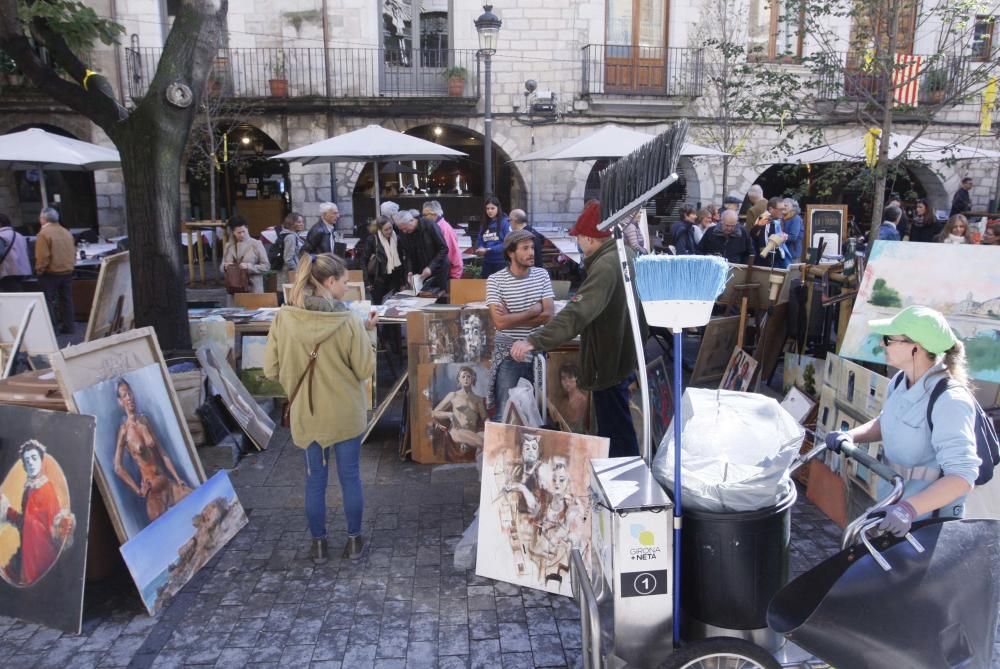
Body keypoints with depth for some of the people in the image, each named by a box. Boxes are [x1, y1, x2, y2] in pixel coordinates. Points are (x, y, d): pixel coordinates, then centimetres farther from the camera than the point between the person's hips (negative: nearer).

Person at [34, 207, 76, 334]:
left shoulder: (44, 233, -13)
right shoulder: (66, 232, 8)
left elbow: (42, 257, -17)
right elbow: (73, 252, 10)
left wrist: (39, 271, -6)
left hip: (50, 273, -6)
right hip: (67, 272, 6)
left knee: (49, 301, 1)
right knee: (66, 300, 11)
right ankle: (68, 327, 14)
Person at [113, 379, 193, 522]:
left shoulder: (145, 419, 7)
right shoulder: (124, 430, -10)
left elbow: (162, 452, 9)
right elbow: (118, 468, -12)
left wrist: (178, 479, 6)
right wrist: (138, 491, -7)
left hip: (166, 481, 5)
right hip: (150, 489, -5)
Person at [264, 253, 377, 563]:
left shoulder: (283, 318, -11)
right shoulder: (348, 321, -19)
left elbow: (271, 369, -4)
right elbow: (366, 370, -11)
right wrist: (365, 334, 1)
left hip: (306, 415, 2)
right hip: (345, 415, -2)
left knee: (315, 480, 17)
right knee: (350, 477, 15)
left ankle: (319, 544, 30)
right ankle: (354, 541, 28)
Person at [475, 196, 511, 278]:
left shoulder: (505, 222, -7)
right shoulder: (484, 224, 11)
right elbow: (479, 241, 14)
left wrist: (488, 250, -18)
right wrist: (480, 249, -10)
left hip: (501, 262, -6)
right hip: (487, 262, 6)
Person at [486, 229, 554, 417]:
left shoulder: (542, 275, 0)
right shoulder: (495, 280, -10)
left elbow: (549, 315, -8)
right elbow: (500, 322, -19)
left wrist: (512, 318, -13)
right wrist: (534, 310, -13)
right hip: (508, 354, -3)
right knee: (505, 413, 4)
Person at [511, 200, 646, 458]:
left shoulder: (605, 267, -28)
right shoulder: (624, 254, 3)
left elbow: (577, 312, -40)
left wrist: (535, 341, -45)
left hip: (609, 359, -10)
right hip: (622, 351, 10)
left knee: (616, 429, 3)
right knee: (614, 423, 24)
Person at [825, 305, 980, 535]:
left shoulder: (949, 401, -28)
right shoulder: (900, 381, -3)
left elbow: (962, 475, -30)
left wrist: (909, 508, -42)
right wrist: (850, 436, -3)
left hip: (928, 518, -7)